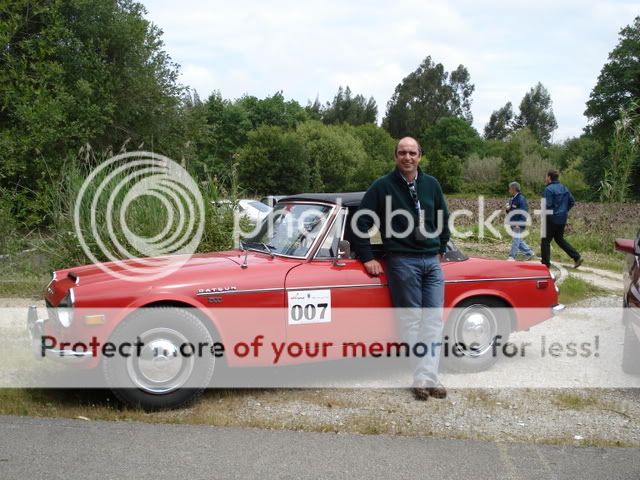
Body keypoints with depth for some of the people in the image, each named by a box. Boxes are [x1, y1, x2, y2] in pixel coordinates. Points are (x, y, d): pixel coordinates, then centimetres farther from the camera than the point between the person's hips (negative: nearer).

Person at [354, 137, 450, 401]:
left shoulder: (431, 184, 8)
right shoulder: (382, 186, -4)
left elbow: (443, 219, 22)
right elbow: (362, 223, -2)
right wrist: (367, 258, -4)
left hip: (432, 262, 4)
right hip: (402, 262, -4)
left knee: (433, 319, 0)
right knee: (411, 320, -2)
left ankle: (427, 377, 2)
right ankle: (422, 379, 2)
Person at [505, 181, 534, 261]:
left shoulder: (521, 199, -15)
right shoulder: (512, 199, 13)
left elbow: (524, 212, -20)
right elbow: (510, 211, 24)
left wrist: (519, 224, -24)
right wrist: (508, 209, 0)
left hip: (519, 224, -10)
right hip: (513, 223, 10)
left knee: (516, 239, -6)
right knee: (518, 240, 14)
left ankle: (512, 256, -2)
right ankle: (529, 252, 25)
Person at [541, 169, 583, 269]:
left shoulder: (549, 189, -15)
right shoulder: (564, 188, 10)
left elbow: (548, 205, -21)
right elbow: (572, 202, 11)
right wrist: (565, 210, 15)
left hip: (552, 218, -8)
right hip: (563, 218, 8)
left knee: (545, 240, 4)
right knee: (559, 239, 20)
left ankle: (545, 263, 5)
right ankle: (577, 257, 12)